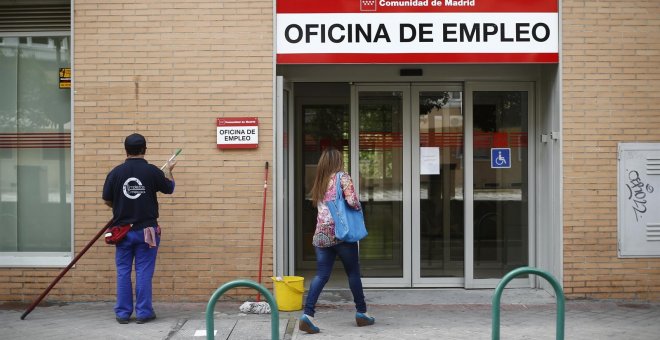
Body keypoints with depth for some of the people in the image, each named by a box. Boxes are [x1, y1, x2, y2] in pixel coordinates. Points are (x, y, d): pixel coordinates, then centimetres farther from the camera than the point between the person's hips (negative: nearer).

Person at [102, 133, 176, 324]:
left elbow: (107, 200, 3)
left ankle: (123, 313, 12)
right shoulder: (152, 171, -8)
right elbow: (169, 188, 9)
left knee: (123, 272, 8)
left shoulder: (116, 172, -5)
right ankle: (143, 313, 8)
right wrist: (168, 170, 29)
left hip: (122, 229, 1)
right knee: (143, 272, 4)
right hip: (146, 230, -1)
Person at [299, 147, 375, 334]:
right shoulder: (342, 176, -4)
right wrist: (358, 209, 6)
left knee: (321, 275, 3)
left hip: (321, 234, 5)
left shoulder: (319, 181, 14)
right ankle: (361, 313, 21)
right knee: (353, 273, 10)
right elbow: (352, 201, -14)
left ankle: (307, 314, -12)